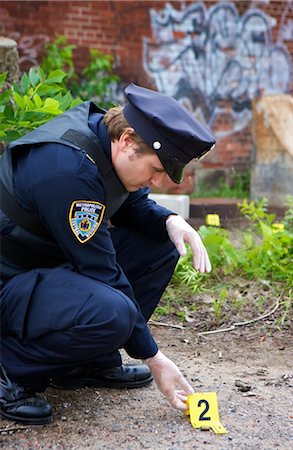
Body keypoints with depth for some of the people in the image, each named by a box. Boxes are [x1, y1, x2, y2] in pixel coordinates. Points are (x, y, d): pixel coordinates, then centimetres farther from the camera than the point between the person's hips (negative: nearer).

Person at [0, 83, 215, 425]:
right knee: (111, 313, -35)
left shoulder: (102, 133, -3)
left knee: (162, 244, 3)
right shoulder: (69, 168, -30)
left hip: (54, 261, 10)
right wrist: (154, 360, -20)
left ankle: (91, 363, 6)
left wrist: (170, 220, -10)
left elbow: (133, 204, 14)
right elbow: (101, 272, -27)